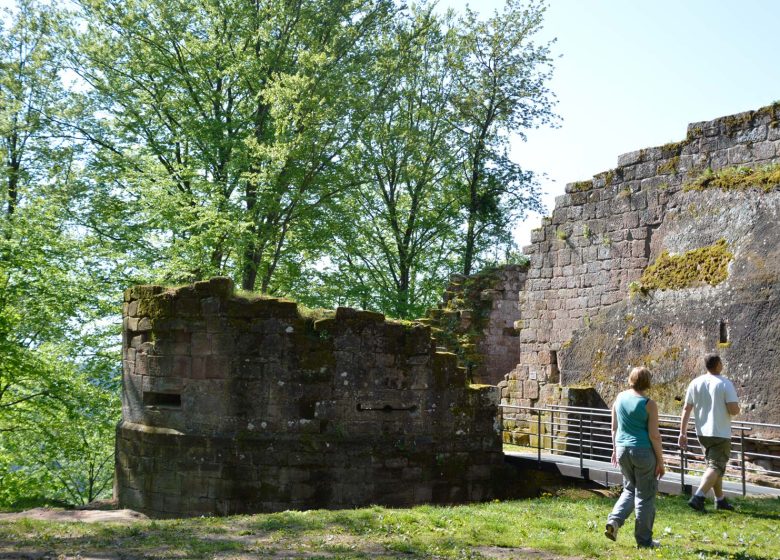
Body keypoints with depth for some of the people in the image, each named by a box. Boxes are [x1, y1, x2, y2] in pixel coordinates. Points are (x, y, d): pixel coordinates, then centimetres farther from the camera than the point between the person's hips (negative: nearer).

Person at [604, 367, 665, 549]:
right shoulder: (648, 404, -13)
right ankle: (644, 540, 13)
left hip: (623, 450, 5)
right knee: (645, 496, 6)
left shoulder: (620, 398, 3)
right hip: (643, 452, -5)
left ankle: (614, 520, 3)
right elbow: (654, 435, -13)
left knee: (630, 489, 23)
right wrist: (660, 460, -5)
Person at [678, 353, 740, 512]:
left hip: (702, 433, 6)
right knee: (716, 466, -2)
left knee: (715, 465, 20)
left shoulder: (695, 383, 1)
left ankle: (720, 499, 27)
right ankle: (698, 497, -19)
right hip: (721, 433, -6)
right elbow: (734, 410, -20)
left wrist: (683, 433, 4)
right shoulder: (725, 384, -13)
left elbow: (686, 409, 0)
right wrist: (736, 408, 5)